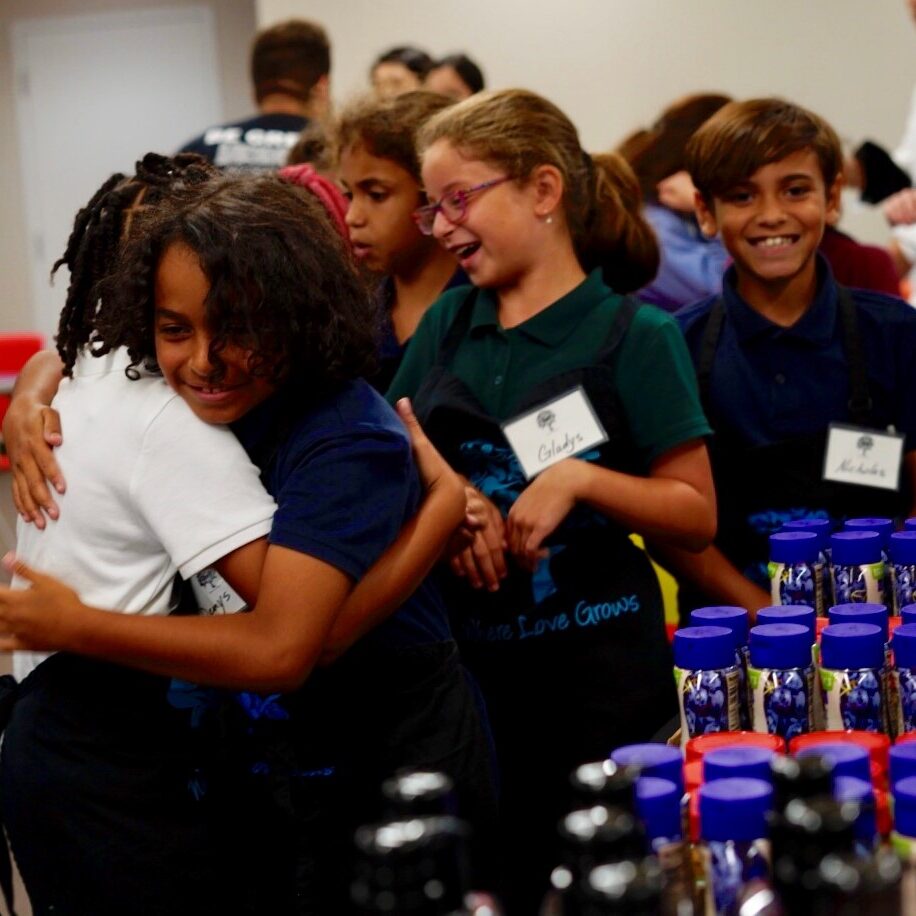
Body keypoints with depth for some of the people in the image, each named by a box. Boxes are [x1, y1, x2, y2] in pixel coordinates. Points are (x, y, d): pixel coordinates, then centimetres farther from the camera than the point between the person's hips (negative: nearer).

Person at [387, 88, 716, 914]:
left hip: (600, 670, -4)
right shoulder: (447, 324, 6)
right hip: (467, 662, 4)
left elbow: (697, 516, -7)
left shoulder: (633, 335, -7)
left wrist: (581, 479, -20)